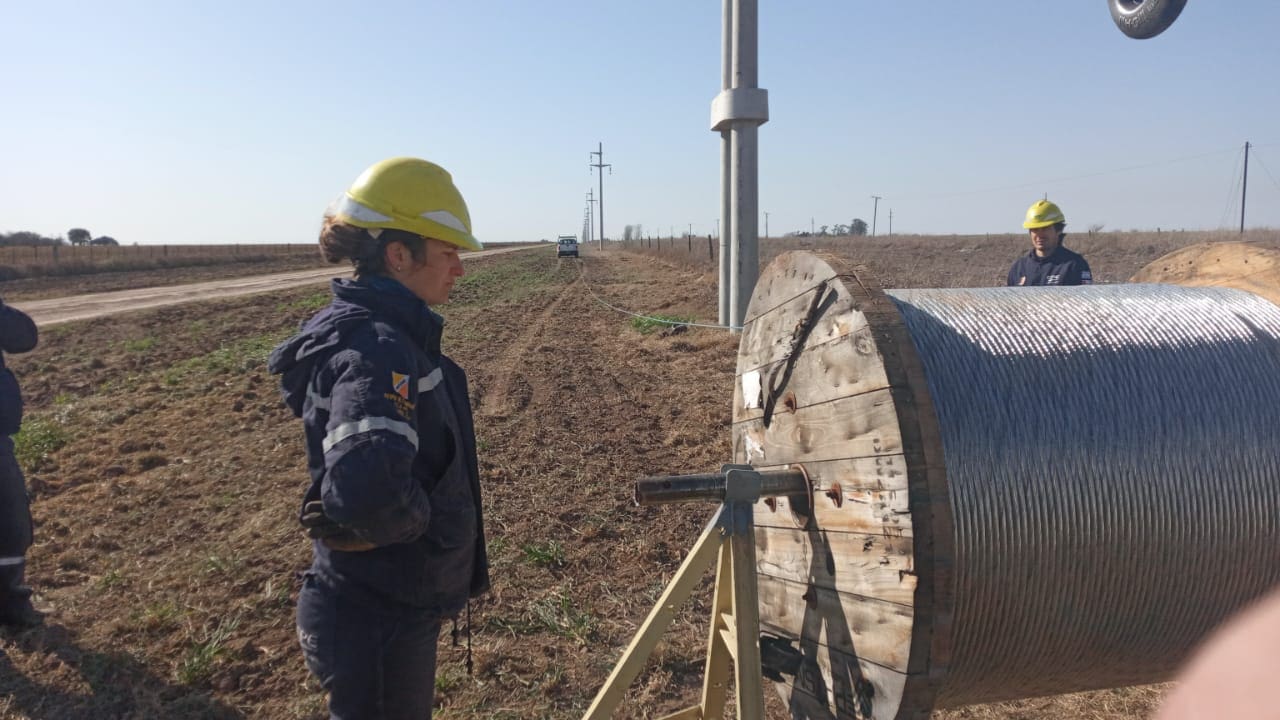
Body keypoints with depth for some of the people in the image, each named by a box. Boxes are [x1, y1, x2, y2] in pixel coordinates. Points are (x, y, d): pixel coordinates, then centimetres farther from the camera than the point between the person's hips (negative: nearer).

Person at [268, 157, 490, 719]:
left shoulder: (382, 329, 3)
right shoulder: (377, 348, -26)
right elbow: (368, 493, -41)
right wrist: (416, 516, -20)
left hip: (397, 604, 9)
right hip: (379, 623, -9)